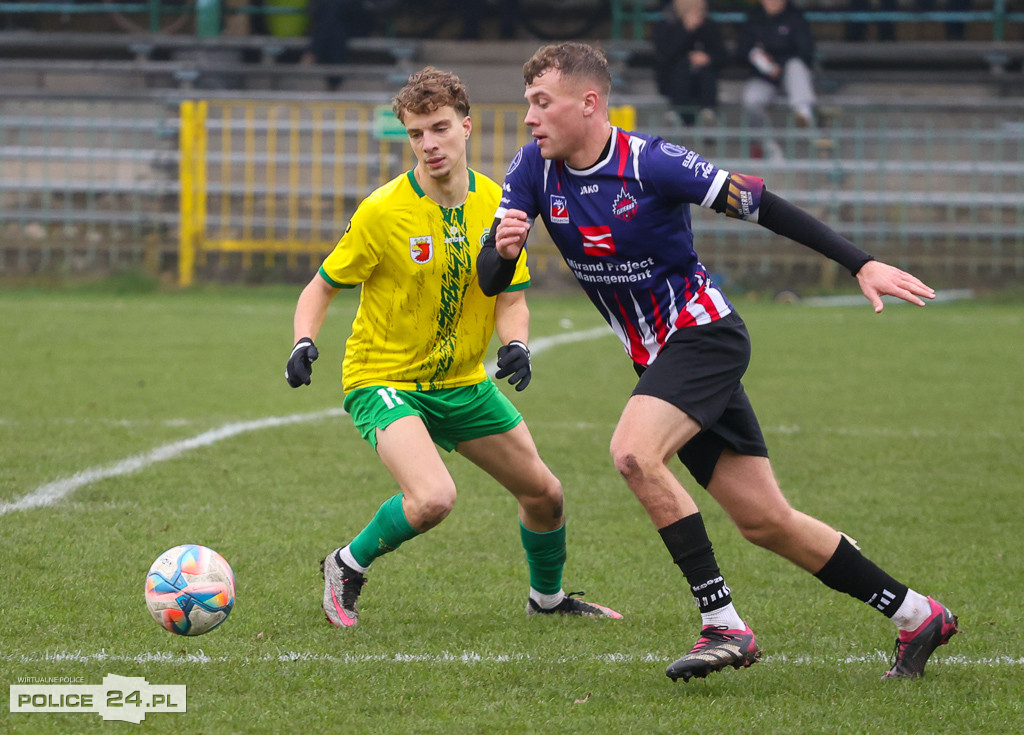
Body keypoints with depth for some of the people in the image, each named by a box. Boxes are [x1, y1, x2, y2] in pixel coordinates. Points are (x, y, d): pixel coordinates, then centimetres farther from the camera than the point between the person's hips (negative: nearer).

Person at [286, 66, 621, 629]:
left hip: (465, 382, 6)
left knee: (544, 493, 12)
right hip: (385, 379, -6)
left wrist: (516, 345, -20)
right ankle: (346, 567, -2)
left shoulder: (498, 205, -4)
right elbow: (323, 286, -7)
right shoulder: (383, 211, -17)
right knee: (433, 499, -29)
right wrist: (304, 343, -25)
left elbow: (512, 299, 1)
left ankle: (547, 597, 41)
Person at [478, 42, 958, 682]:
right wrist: (503, 249, -28)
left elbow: (758, 204, -14)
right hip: (656, 358, 6)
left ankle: (724, 624, -23)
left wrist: (861, 264, -17)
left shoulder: (650, 164, -19)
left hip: (704, 334, -6)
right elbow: (491, 281, -4)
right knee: (764, 521, 6)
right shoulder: (535, 171, -2)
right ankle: (917, 616, 18)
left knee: (635, 453, -30)